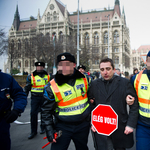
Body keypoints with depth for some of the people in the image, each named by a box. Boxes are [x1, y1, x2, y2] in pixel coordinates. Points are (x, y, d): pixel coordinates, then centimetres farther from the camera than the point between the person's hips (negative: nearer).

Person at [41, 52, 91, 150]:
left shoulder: (83, 79, -5)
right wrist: (49, 130, -8)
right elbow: (47, 111, -6)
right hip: (63, 126, -3)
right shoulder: (51, 87, -14)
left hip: (83, 125, 3)